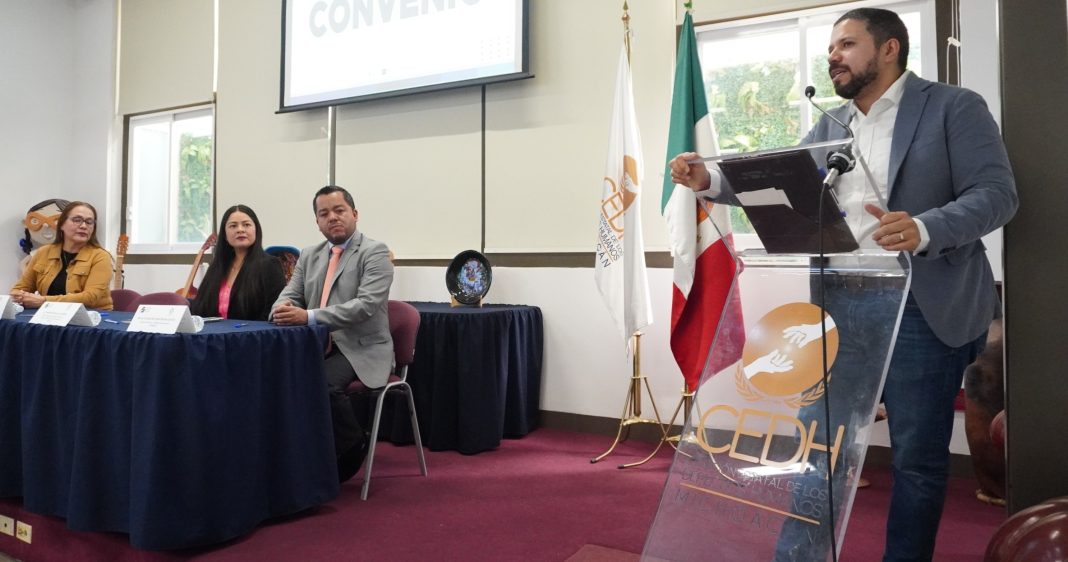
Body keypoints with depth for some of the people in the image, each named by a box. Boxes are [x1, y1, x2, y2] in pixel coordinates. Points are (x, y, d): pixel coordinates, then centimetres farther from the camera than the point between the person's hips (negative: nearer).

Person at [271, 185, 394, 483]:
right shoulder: (309, 255, 16)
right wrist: (282, 309, -15)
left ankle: (354, 445, -5)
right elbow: (290, 295, 13)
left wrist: (308, 316, -27)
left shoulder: (374, 252, -6)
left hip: (360, 349, -6)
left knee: (323, 383, -32)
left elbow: (366, 305, -19)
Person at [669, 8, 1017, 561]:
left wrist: (924, 230, -28)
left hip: (923, 310, -4)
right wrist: (710, 182, -10)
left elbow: (996, 192, -10)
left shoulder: (955, 107, -1)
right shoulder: (829, 127, 14)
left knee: (918, 454, 5)